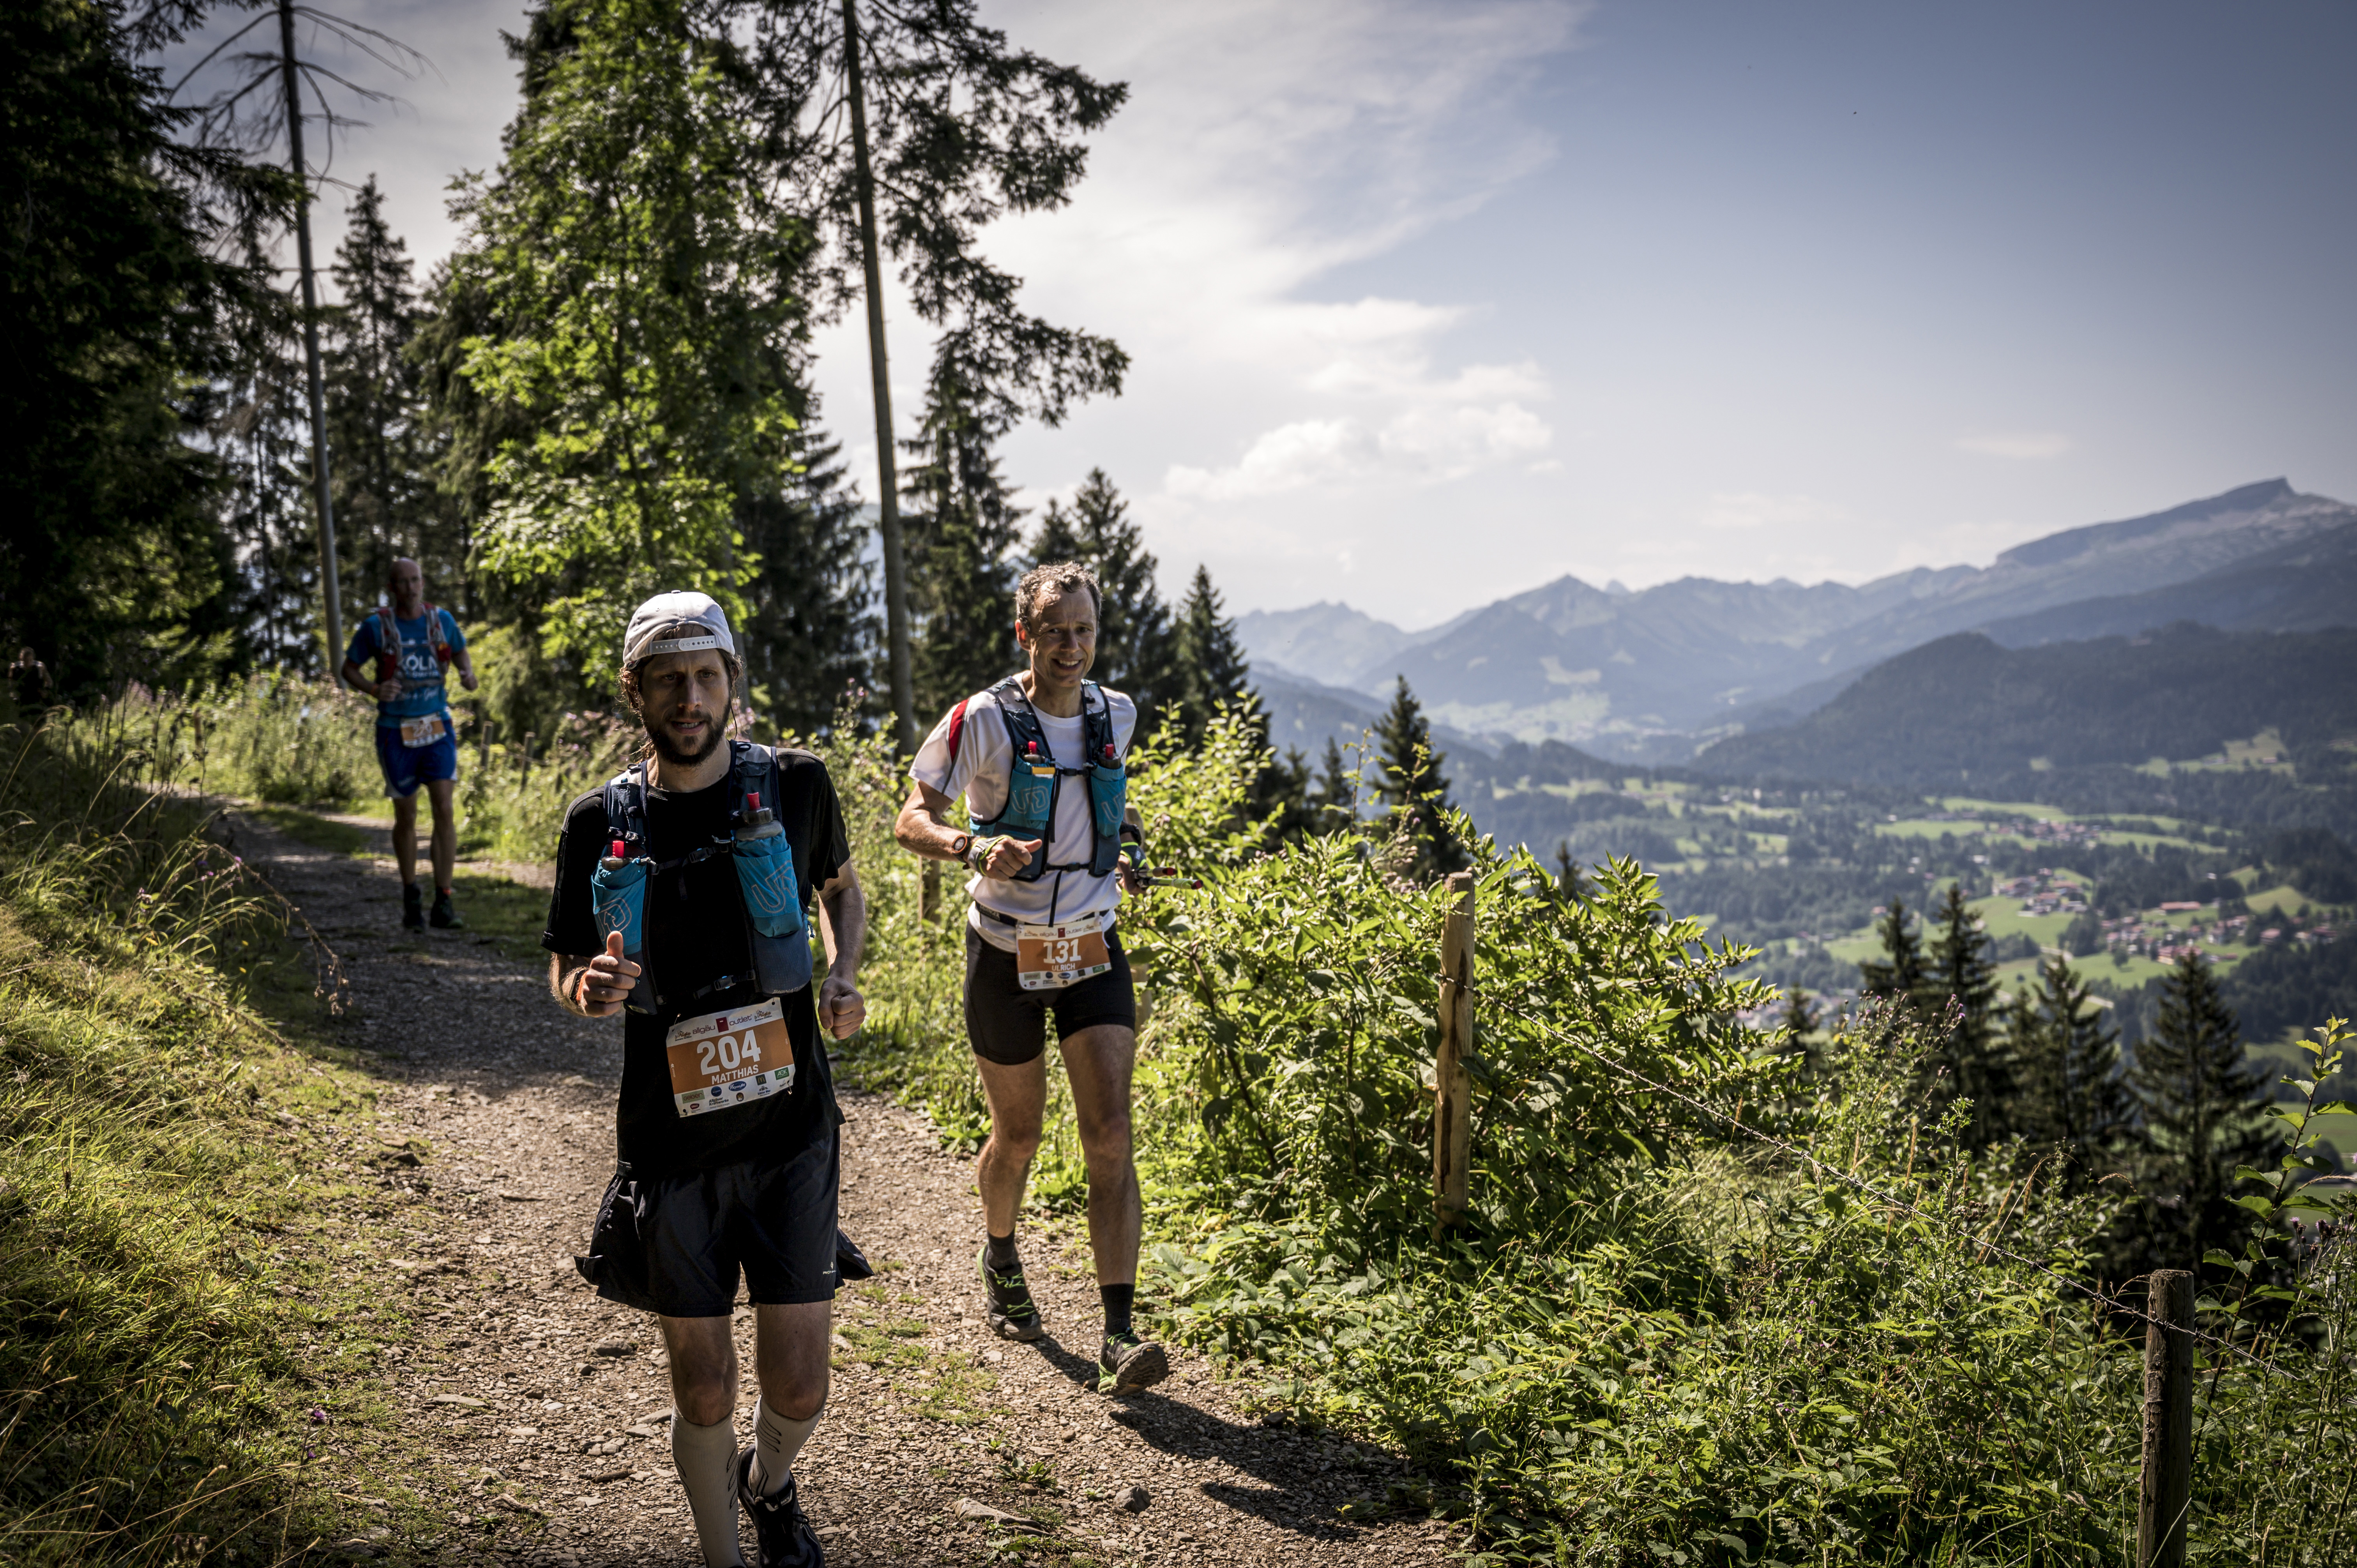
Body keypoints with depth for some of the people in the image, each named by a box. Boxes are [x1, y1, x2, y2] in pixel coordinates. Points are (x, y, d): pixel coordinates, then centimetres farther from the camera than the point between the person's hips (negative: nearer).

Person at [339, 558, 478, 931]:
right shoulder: (376, 625, -7)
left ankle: (443, 904, -8)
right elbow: (349, 669, 3)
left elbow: (460, 652, 18)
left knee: (445, 810, -11)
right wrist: (374, 689, -17)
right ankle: (411, 897, 28)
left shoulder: (442, 620, 0)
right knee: (406, 817, 8)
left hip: (437, 727, 1)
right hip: (396, 732, -1)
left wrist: (469, 675, -4)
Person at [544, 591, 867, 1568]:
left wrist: (843, 974, -3)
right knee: (702, 1392, 9)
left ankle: (770, 1485, 41)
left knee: (797, 1389, 5)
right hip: (673, 1145, 0)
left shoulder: (793, 786, -3)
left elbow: (840, 885, 16)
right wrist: (592, 990, -16)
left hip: (790, 1130, 0)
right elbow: (564, 969, 8)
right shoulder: (600, 822, -3)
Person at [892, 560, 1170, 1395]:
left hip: (1093, 950, 3)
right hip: (1008, 955, -3)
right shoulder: (983, 721, -13)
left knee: (1110, 1136, -8)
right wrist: (976, 848, -31)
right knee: (1018, 1136, 12)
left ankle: (1120, 1337, -8)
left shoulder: (1115, 713, 2)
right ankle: (1001, 1261, 43)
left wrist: (1127, 843, 8)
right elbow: (912, 821, -12)